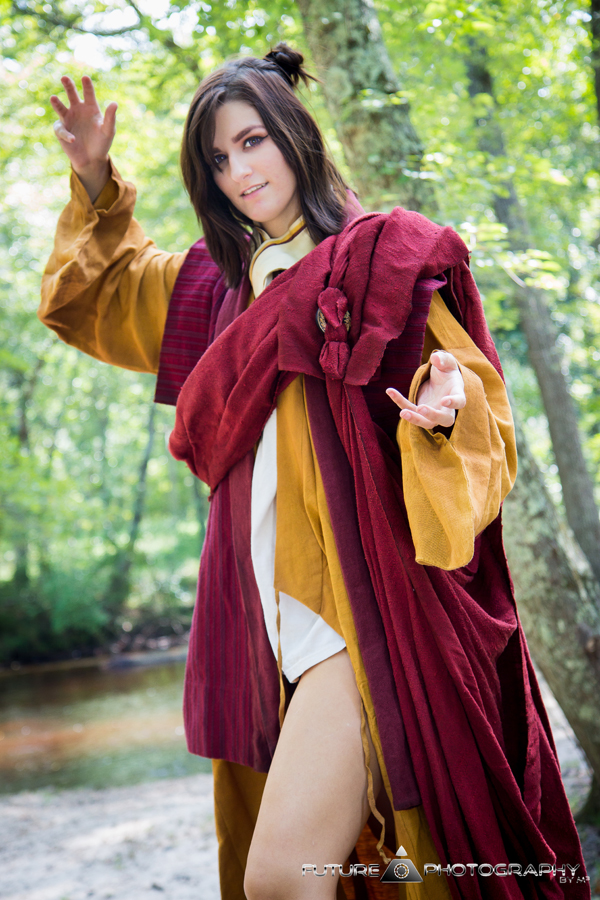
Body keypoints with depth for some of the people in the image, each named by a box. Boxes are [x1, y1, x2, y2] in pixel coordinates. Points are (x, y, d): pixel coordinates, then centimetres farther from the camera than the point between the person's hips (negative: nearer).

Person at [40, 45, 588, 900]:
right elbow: (91, 295, 30)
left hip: (369, 599, -6)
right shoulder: (219, 284, 16)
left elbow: (477, 399, -3)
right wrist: (95, 183, 16)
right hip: (271, 613, 7)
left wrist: (444, 411, -26)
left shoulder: (385, 258, -1)